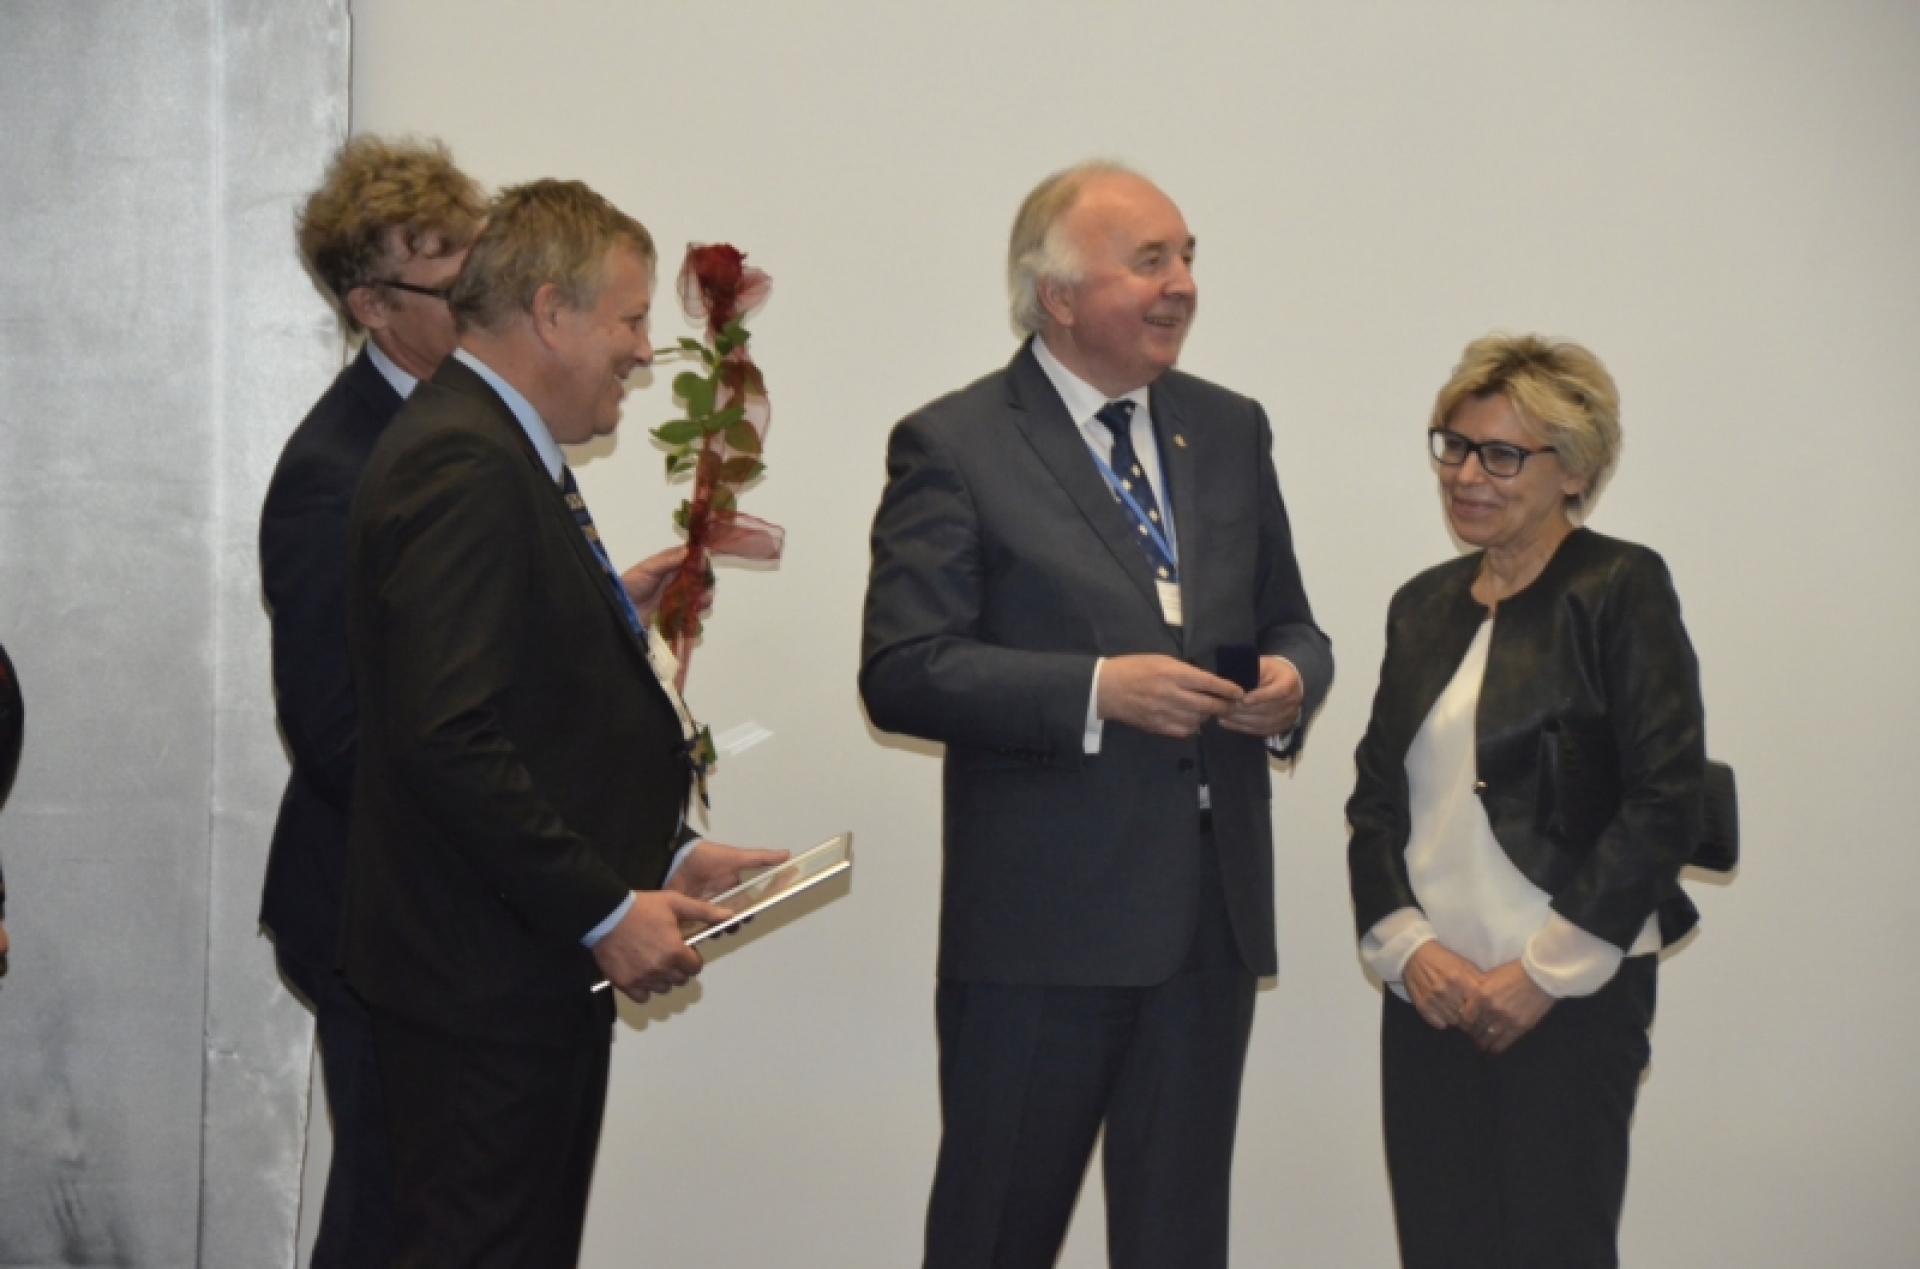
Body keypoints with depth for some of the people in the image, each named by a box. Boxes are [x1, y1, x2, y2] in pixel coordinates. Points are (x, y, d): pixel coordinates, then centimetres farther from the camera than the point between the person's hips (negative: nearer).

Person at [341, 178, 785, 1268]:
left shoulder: (502, 454, 16)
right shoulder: (463, 468, -17)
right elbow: (447, 739, -25)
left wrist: (666, 859, 12)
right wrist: (607, 911, -20)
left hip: (536, 969, 11)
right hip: (487, 976, -11)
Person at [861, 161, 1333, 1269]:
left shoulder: (1231, 431, 13)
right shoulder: (954, 448, -5)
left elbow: (1289, 625, 20)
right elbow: (902, 672, -12)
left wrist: (1293, 679, -5)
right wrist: (1097, 691, -21)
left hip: (1215, 914, 5)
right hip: (1041, 923, -5)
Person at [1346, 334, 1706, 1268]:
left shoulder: (1621, 588, -4)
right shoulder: (1424, 605, 14)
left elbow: (1666, 804, -10)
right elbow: (1374, 801, 14)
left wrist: (1548, 971, -12)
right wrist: (1405, 945, -3)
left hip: (1573, 999, -5)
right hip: (1428, 994, 5)